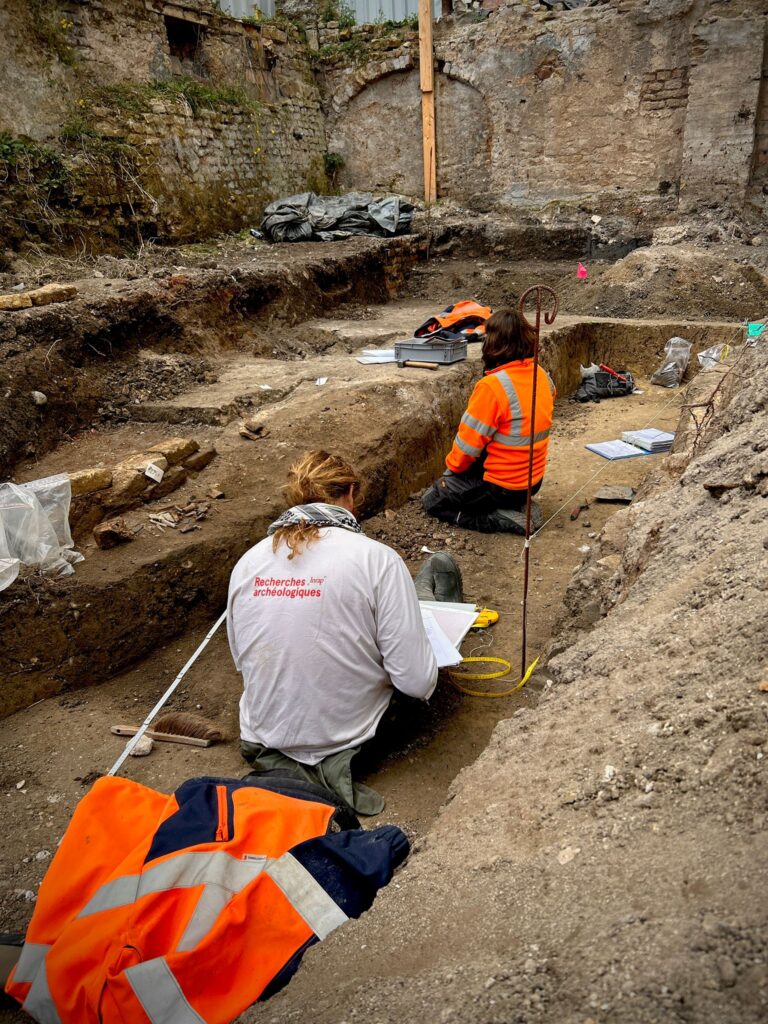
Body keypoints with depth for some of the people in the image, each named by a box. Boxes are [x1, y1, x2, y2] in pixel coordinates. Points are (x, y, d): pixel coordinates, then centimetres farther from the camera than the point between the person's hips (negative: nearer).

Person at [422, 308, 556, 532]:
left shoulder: (492, 386, -26)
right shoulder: (542, 376, -3)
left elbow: (469, 444, -20)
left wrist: (452, 464, 2)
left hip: (500, 486, -8)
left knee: (431, 500, 12)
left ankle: (501, 519, -4)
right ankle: (517, 505, 14)